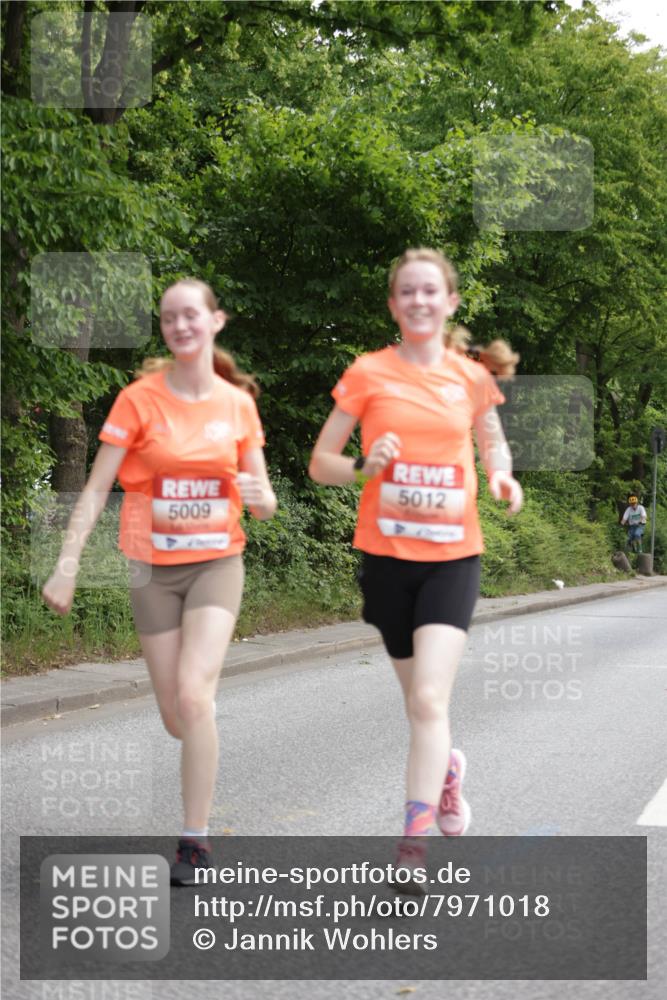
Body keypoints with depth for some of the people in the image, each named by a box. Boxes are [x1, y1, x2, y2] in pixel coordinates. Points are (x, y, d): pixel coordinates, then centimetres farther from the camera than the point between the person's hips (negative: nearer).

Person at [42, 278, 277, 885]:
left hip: (217, 563, 0)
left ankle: (195, 840, -8)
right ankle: (206, 726, 43)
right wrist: (67, 566, -14)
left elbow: (263, 503, 6)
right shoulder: (140, 400, -6)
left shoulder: (238, 404, 0)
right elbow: (97, 488, -7)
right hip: (155, 568, 0)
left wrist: (260, 497, -18)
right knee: (176, 717, 4)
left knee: (193, 697, -18)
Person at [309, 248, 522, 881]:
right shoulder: (368, 373, -2)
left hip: (452, 556, -1)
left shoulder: (472, 376, 3)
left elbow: (492, 442, 21)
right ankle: (446, 766, 48)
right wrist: (364, 465, -18)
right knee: (419, 698, 15)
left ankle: (414, 843, -12)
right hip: (386, 554, 1)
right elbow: (320, 463, 3)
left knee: (428, 699, -16)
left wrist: (502, 475, -1)